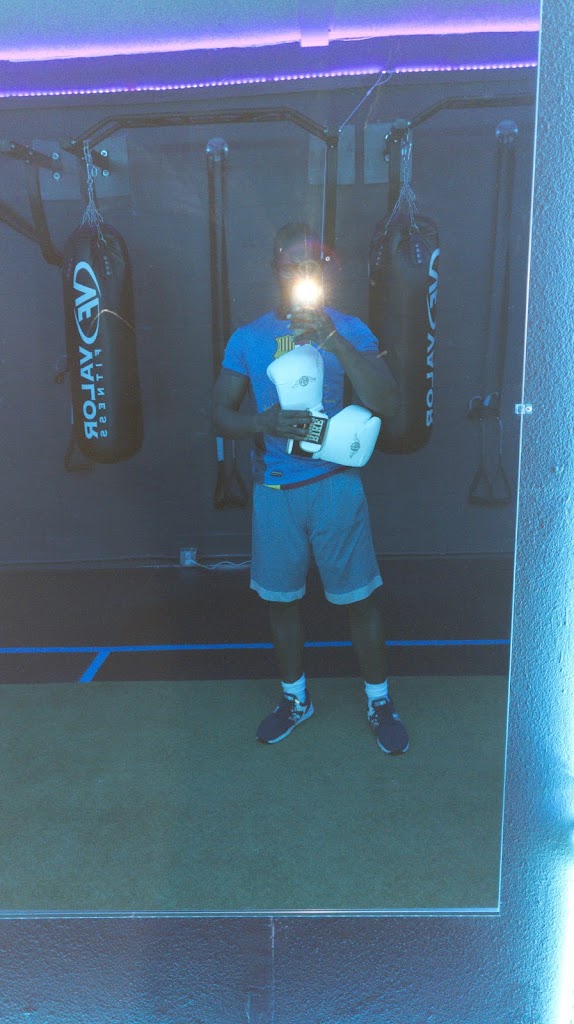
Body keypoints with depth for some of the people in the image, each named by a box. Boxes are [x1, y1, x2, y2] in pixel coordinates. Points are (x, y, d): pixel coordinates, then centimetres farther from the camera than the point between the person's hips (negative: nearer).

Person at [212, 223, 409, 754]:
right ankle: (295, 698, 35)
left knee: (361, 597, 4)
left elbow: (387, 404, -16)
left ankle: (380, 702, 27)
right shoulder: (247, 339, 3)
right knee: (282, 599, 13)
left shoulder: (348, 330, -3)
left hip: (334, 485, -2)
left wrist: (333, 341, -25)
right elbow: (221, 414, 2)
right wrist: (264, 421, -19)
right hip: (273, 488, 2)